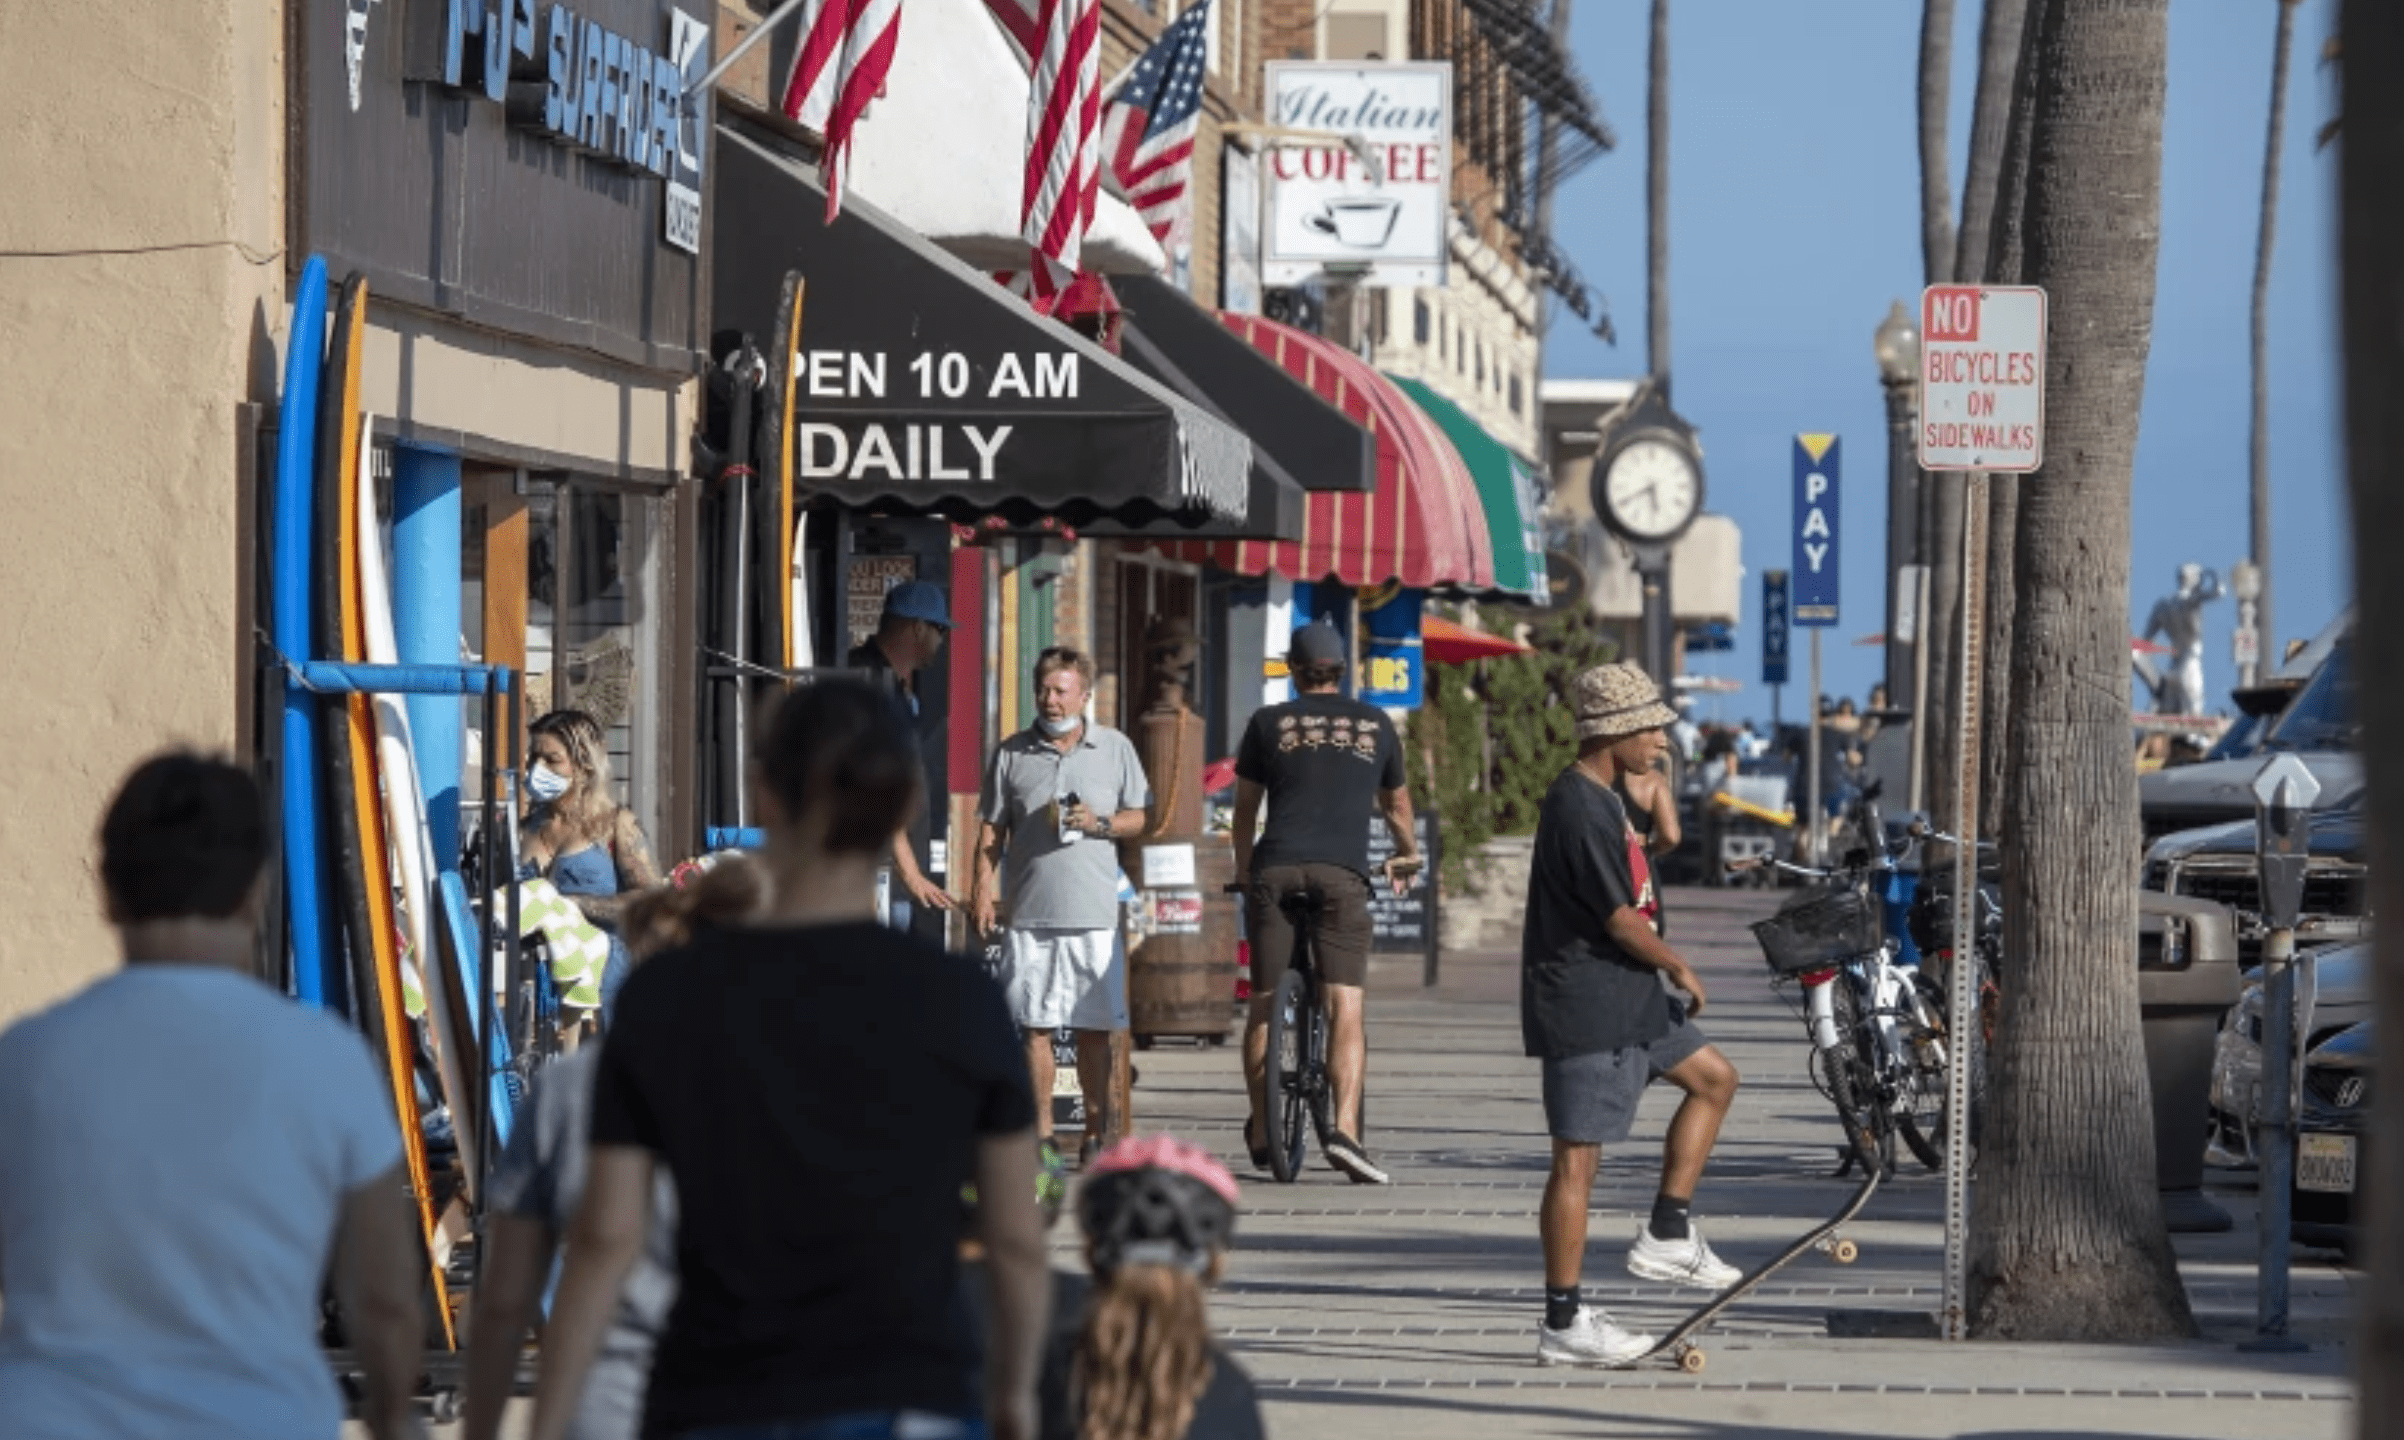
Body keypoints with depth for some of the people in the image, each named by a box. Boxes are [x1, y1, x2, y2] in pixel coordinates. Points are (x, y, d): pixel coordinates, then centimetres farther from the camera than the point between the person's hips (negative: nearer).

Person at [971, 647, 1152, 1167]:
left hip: (1094, 913, 0)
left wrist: (1101, 823, -7)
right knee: (1035, 1026, -1)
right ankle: (1042, 1133, 5)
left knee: (1094, 1027, 0)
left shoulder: (1115, 748, 9)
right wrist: (983, 888, 0)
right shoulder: (1012, 753, 10)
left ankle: (1096, 1130, 8)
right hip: (1029, 912, 0)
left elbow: (1140, 817, 13)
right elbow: (991, 829, 11)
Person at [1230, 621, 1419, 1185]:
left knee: (1264, 1004, 10)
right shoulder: (1375, 726, 16)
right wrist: (1407, 856, 49)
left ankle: (1260, 1133, 16)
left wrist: (1243, 871, 37)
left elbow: (1246, 807, 21)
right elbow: (1396, 806, 30)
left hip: (1276, 869, 0)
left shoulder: (1269, 722, 13)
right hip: (1344, 874, 0)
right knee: (1345, 1008, -5)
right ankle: (1345, 1129, -22)